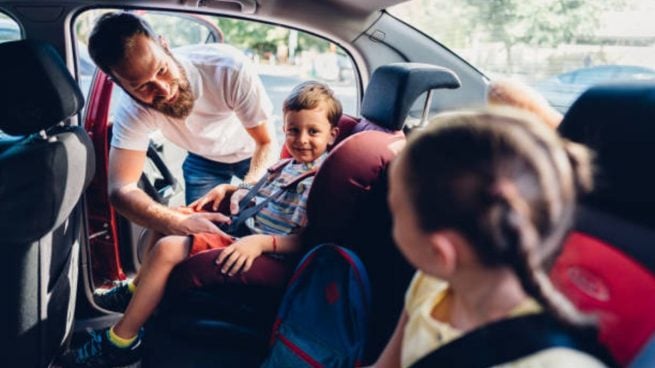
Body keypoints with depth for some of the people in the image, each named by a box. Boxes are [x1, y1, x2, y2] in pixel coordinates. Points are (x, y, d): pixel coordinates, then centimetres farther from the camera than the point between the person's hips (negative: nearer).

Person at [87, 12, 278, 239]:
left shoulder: (229, 67, -37)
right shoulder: (132, 110, -32)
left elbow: (266, 142, -27)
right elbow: (120, 189, -38)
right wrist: (180, 224, -56)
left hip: (250, 152, -1)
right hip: (203, 160, 1)